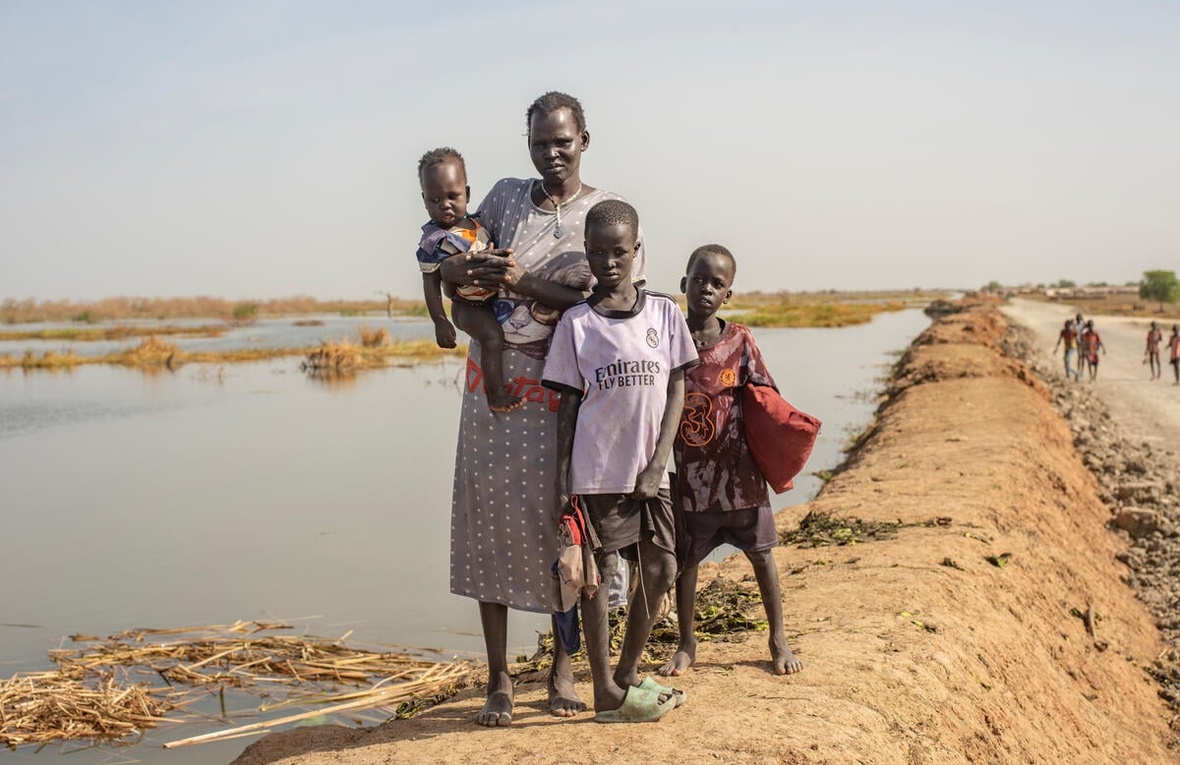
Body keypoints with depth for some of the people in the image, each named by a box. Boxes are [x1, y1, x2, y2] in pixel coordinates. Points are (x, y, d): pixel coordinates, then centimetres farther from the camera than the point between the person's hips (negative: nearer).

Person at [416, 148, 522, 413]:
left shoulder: (476, 223, -1)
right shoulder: (435, 241, -21)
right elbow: (431, 284, -17)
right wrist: (440, 322, -18)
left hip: (495, 297, 9)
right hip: (469, 307, -8)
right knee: (492, 335, -29)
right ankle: (496, 394, -17)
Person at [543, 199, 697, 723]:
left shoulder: (664, 312, 4)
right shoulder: (576, 322, -3)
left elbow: (676, 390, 4)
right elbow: (568, 405, -1)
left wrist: (658, 463, -5)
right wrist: (562, 482, -5)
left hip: (649, 473, 3)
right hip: (596, 472, -3)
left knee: (660, 572, 8)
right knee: (596, 575, 3)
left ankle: (629, 673, 28)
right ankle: (607, 693, 14)